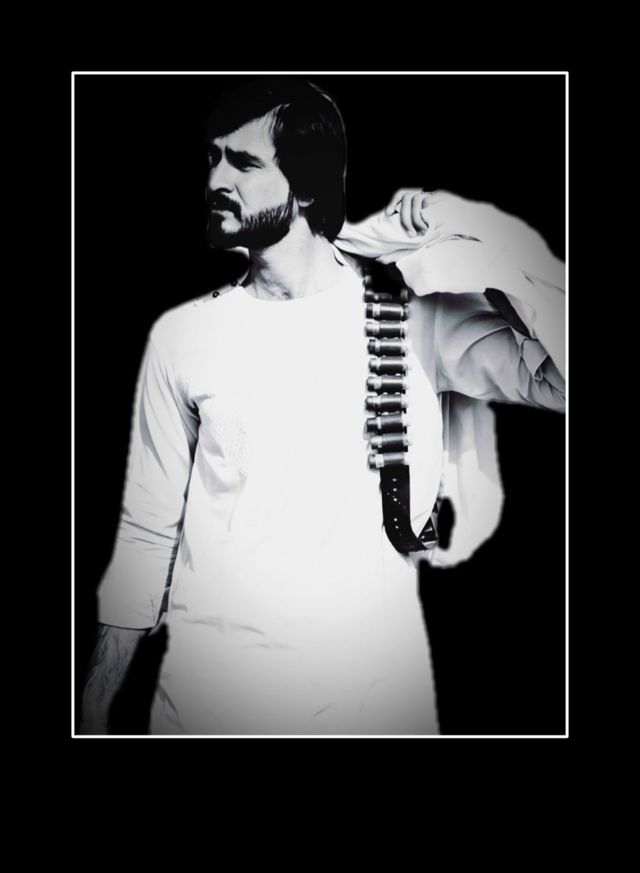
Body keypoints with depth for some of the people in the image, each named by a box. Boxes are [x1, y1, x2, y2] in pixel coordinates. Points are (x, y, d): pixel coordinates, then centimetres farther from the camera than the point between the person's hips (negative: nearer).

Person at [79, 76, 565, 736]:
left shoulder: (416, 313, -5)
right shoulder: (182, 334, 1)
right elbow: (146, 530, 6)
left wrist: (485, 235, -18)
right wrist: (95, 704, 7)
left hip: (370, 689, -1)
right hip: (203, 689, 2)